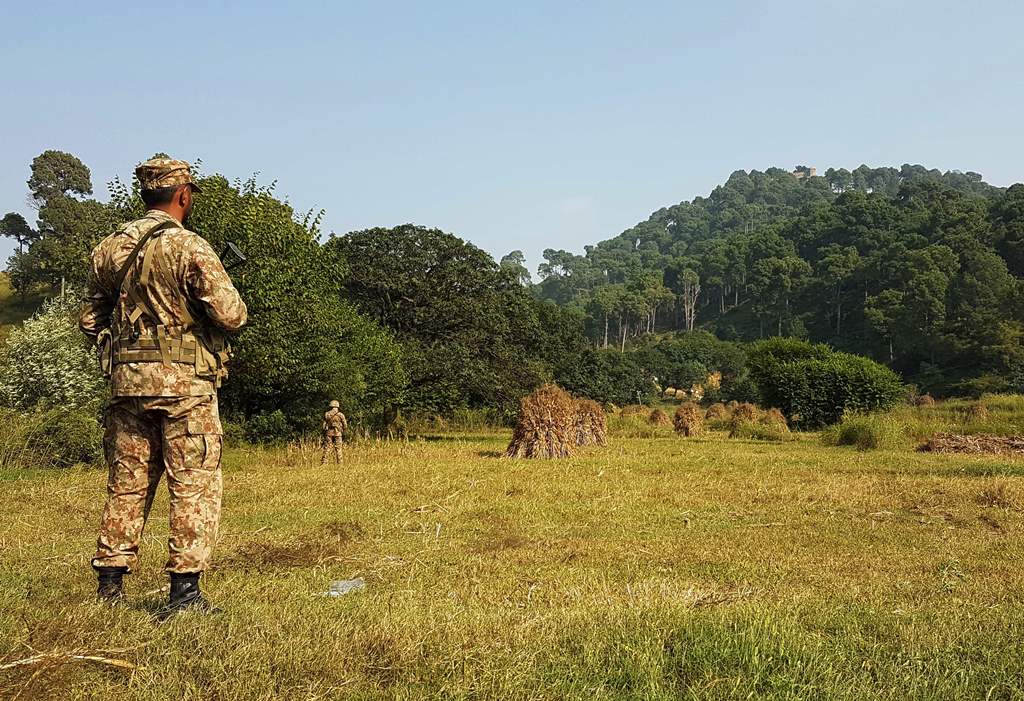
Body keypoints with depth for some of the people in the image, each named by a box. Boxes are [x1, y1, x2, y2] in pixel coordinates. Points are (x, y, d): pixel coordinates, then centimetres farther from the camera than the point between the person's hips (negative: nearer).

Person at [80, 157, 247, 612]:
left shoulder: (109, 249, 9)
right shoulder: (190, 248, -10)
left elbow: (89, 320, 16)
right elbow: (231, 315, -14)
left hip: (127, 382, 6)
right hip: (183, 383, -6)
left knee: (126, 484, 14)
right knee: (194, 486, 0)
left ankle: (109, 584, 20)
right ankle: (184, 590, 0)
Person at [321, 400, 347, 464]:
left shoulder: (326, 414, 4)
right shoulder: (340, 415, -1)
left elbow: (324, 425, 4)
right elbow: (345, 426, 0)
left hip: (328, 433, 1)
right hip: (337, 433, -1)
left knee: (326, 449, 3)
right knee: (338, 449, 3)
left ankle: (324, 463, -2)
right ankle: (339, 463, 2)